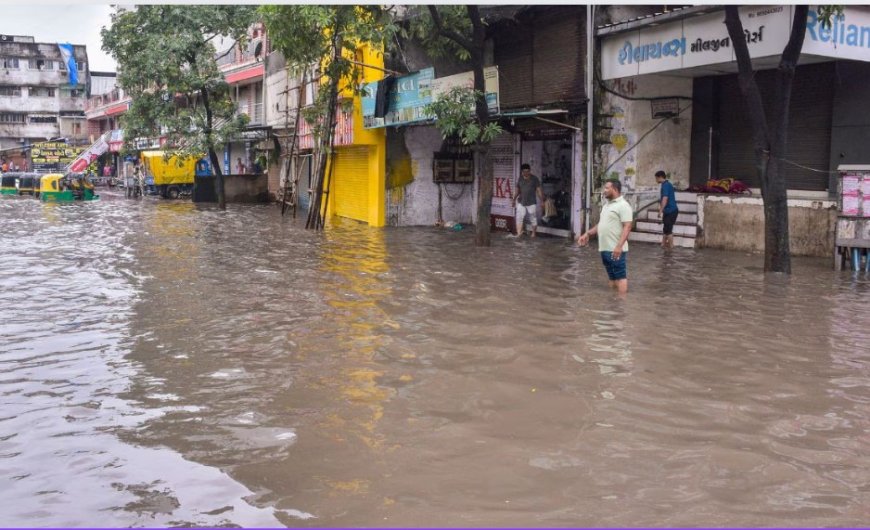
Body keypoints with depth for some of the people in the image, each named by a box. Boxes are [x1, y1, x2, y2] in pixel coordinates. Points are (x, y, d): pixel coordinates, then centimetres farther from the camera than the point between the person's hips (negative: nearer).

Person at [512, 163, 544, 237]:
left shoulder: (535, 179, -1)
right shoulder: (520, 179, 8)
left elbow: (539, 190, -3)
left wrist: (542, 201, -9)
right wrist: (514, 199, 4)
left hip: (532, 203, -2)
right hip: (521, 202, 3)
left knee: (533, 218, 5)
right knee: (519, 217, -10)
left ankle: (533, 233, 19)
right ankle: (519, 233, -12)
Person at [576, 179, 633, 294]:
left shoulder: (623, 205, -12)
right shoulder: (607, 205, 18)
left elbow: (627, 227, -19)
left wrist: (619, 246, -28)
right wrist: (587, 234, 18)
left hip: (616, 250, -9)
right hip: (605, 249, 9)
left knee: (620, 277, -6)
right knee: (612, 277, 13)